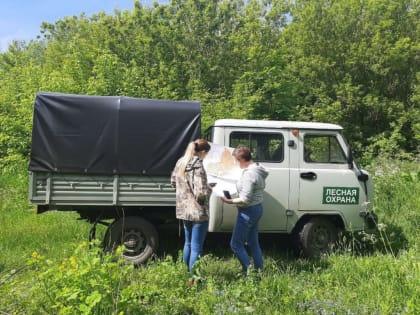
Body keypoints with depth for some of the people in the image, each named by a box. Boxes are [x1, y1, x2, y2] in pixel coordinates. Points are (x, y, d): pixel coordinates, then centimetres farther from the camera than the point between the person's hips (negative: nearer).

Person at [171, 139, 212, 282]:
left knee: (188, 243, 24)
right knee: (196, 248, 4)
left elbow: (173, 182, 16)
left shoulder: (180, 162, 4)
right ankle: (193, 279, 13)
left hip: (183, 210, 8)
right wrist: (209, 189, -4)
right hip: (198, 212, -8)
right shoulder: (198, 167, -21)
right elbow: (201, 193, -25)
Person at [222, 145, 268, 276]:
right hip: (257, 208, 10)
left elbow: (245, 199, -26)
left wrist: (230, 201, -14)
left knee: (236, 244, 2)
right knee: (253, 243, 20)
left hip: (248, 211, -10)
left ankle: (249, 273, 5)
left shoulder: (249, 174, -24)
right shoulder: (258, 169, 6)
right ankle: (259, 271, 29)